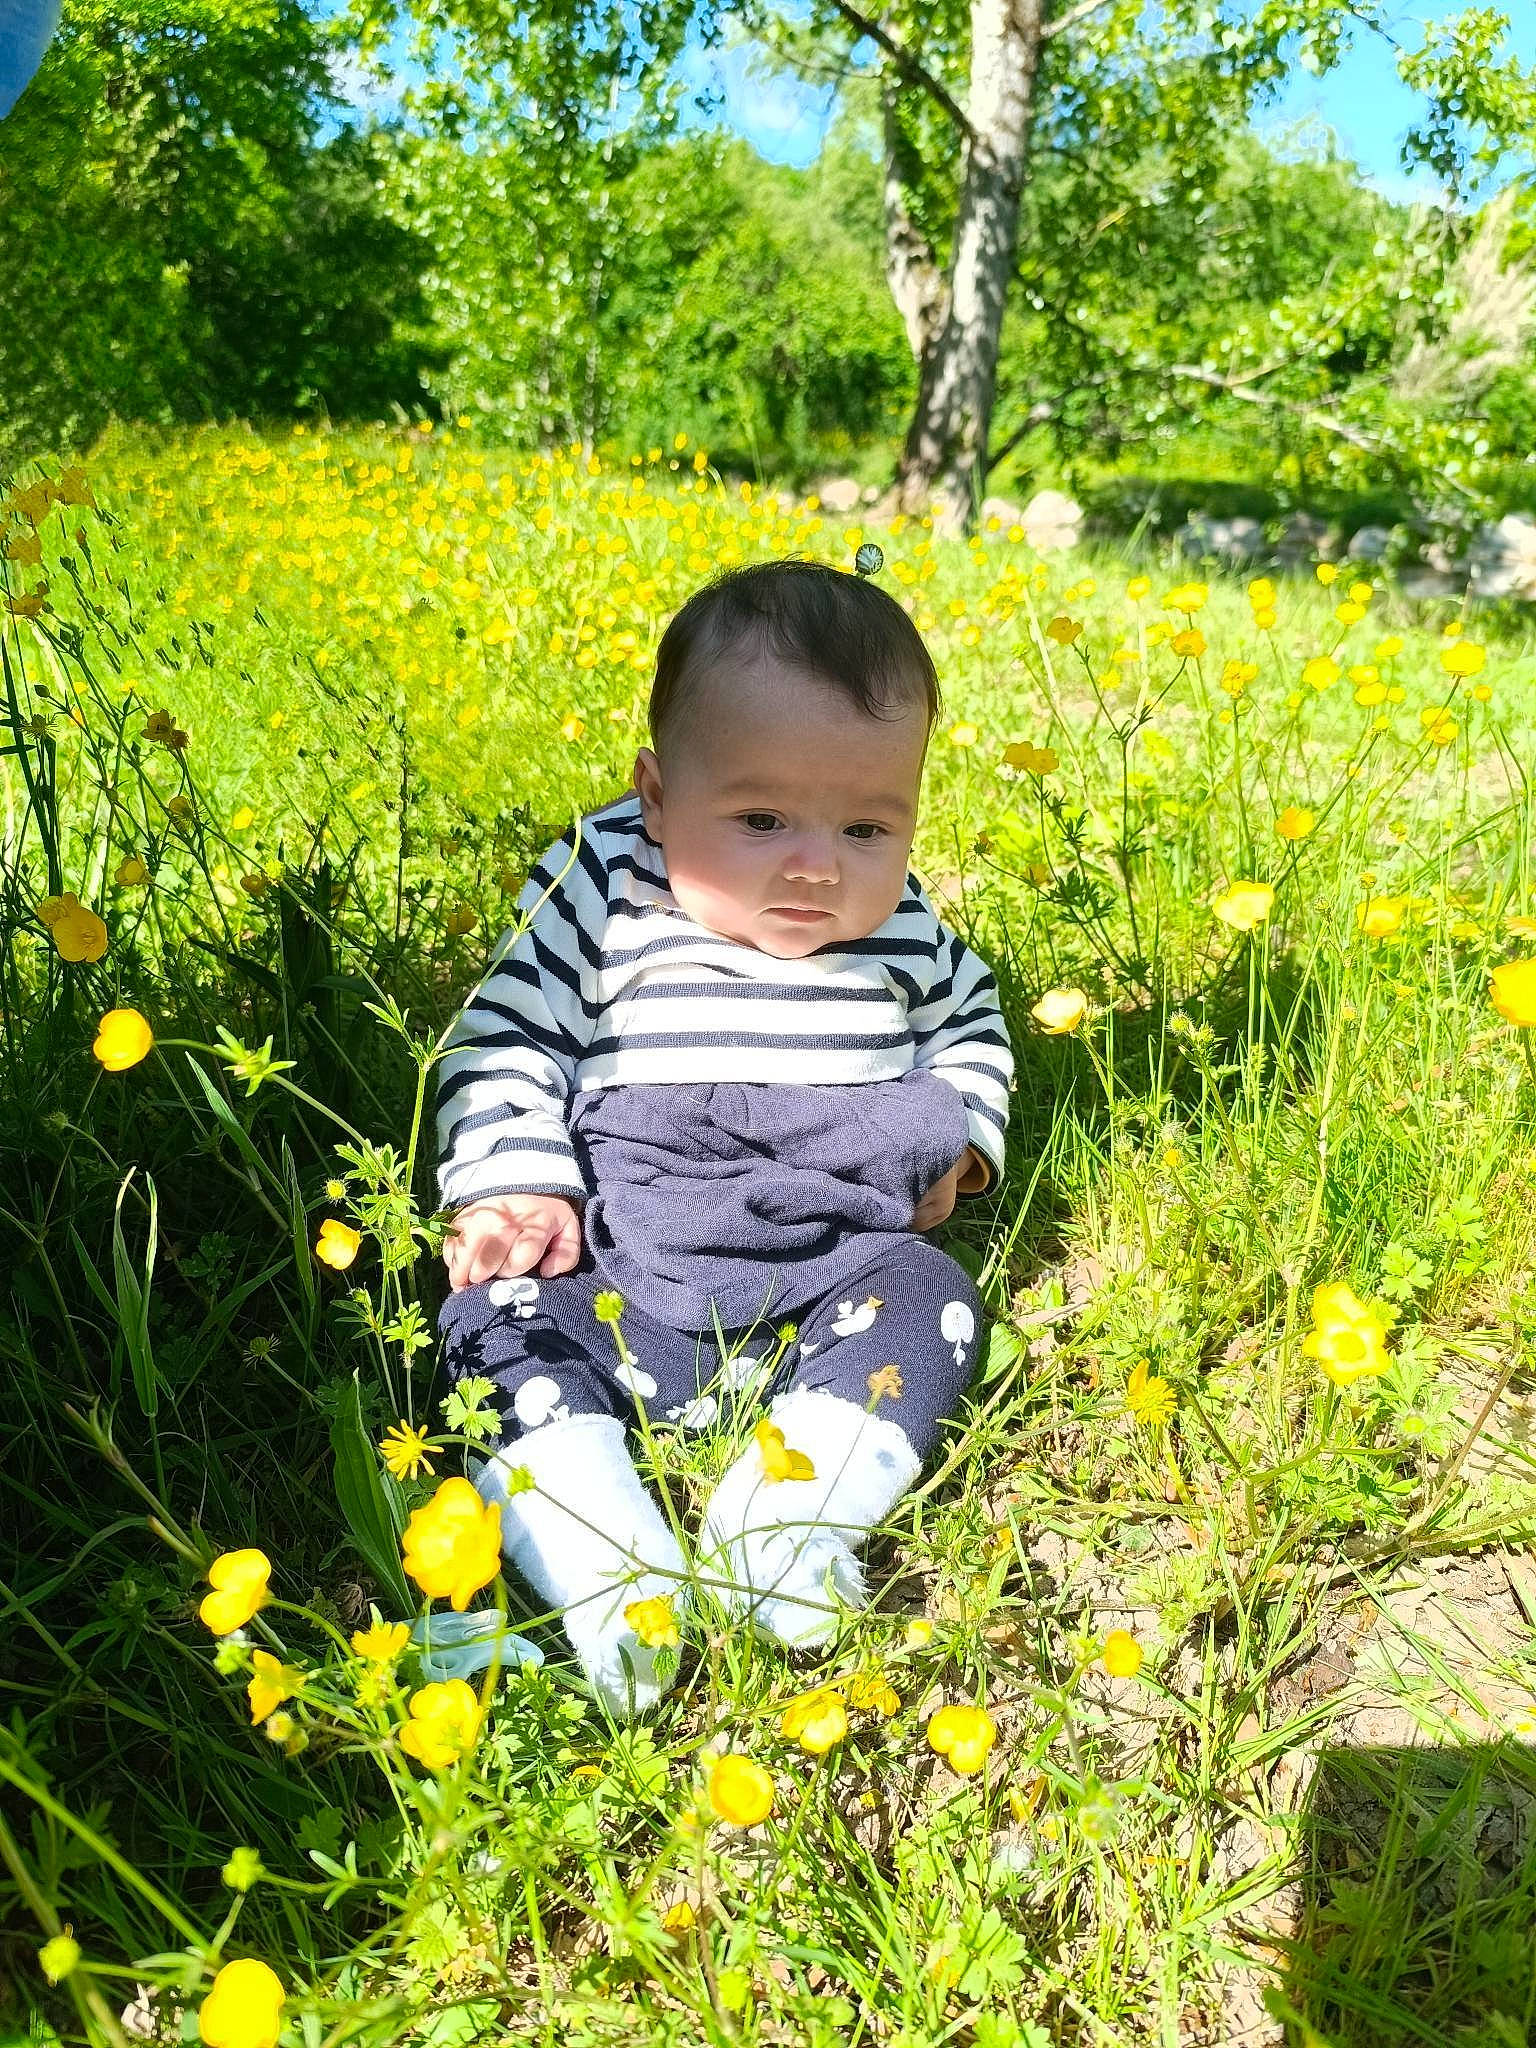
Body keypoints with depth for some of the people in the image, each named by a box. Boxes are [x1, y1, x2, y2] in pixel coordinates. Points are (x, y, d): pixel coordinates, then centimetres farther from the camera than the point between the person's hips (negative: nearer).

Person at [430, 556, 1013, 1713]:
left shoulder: (903, 937, 0)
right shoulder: (599, 896, -9)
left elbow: (969, 1016, 22)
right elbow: (505, 1041, -2)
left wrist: (958, 1136, 7)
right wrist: (517, 1184, -14)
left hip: (832, 1278, 2)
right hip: (614, 1274, -1)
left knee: (928, 1305, -17)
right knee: (497, 1311, -20)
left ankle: (789, 1506, -23)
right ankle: (599, 1567, -28)